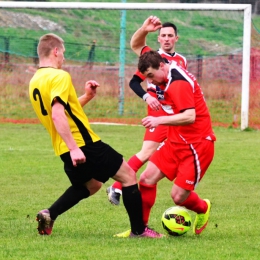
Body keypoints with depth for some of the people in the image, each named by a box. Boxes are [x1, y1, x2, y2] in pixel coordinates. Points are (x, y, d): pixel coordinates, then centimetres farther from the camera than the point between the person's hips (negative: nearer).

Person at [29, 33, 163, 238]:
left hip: (65, 150, 9)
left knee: (91, 185, 29)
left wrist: (86, 97, 16)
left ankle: (49, 215, 11)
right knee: (128, 175, 3)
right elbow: (57, 115, -27)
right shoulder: (60, 77, -15)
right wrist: (74, 148, -30)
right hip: (84, 144, -9)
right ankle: (139, 230, 3)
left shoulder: (35, 82, 12)